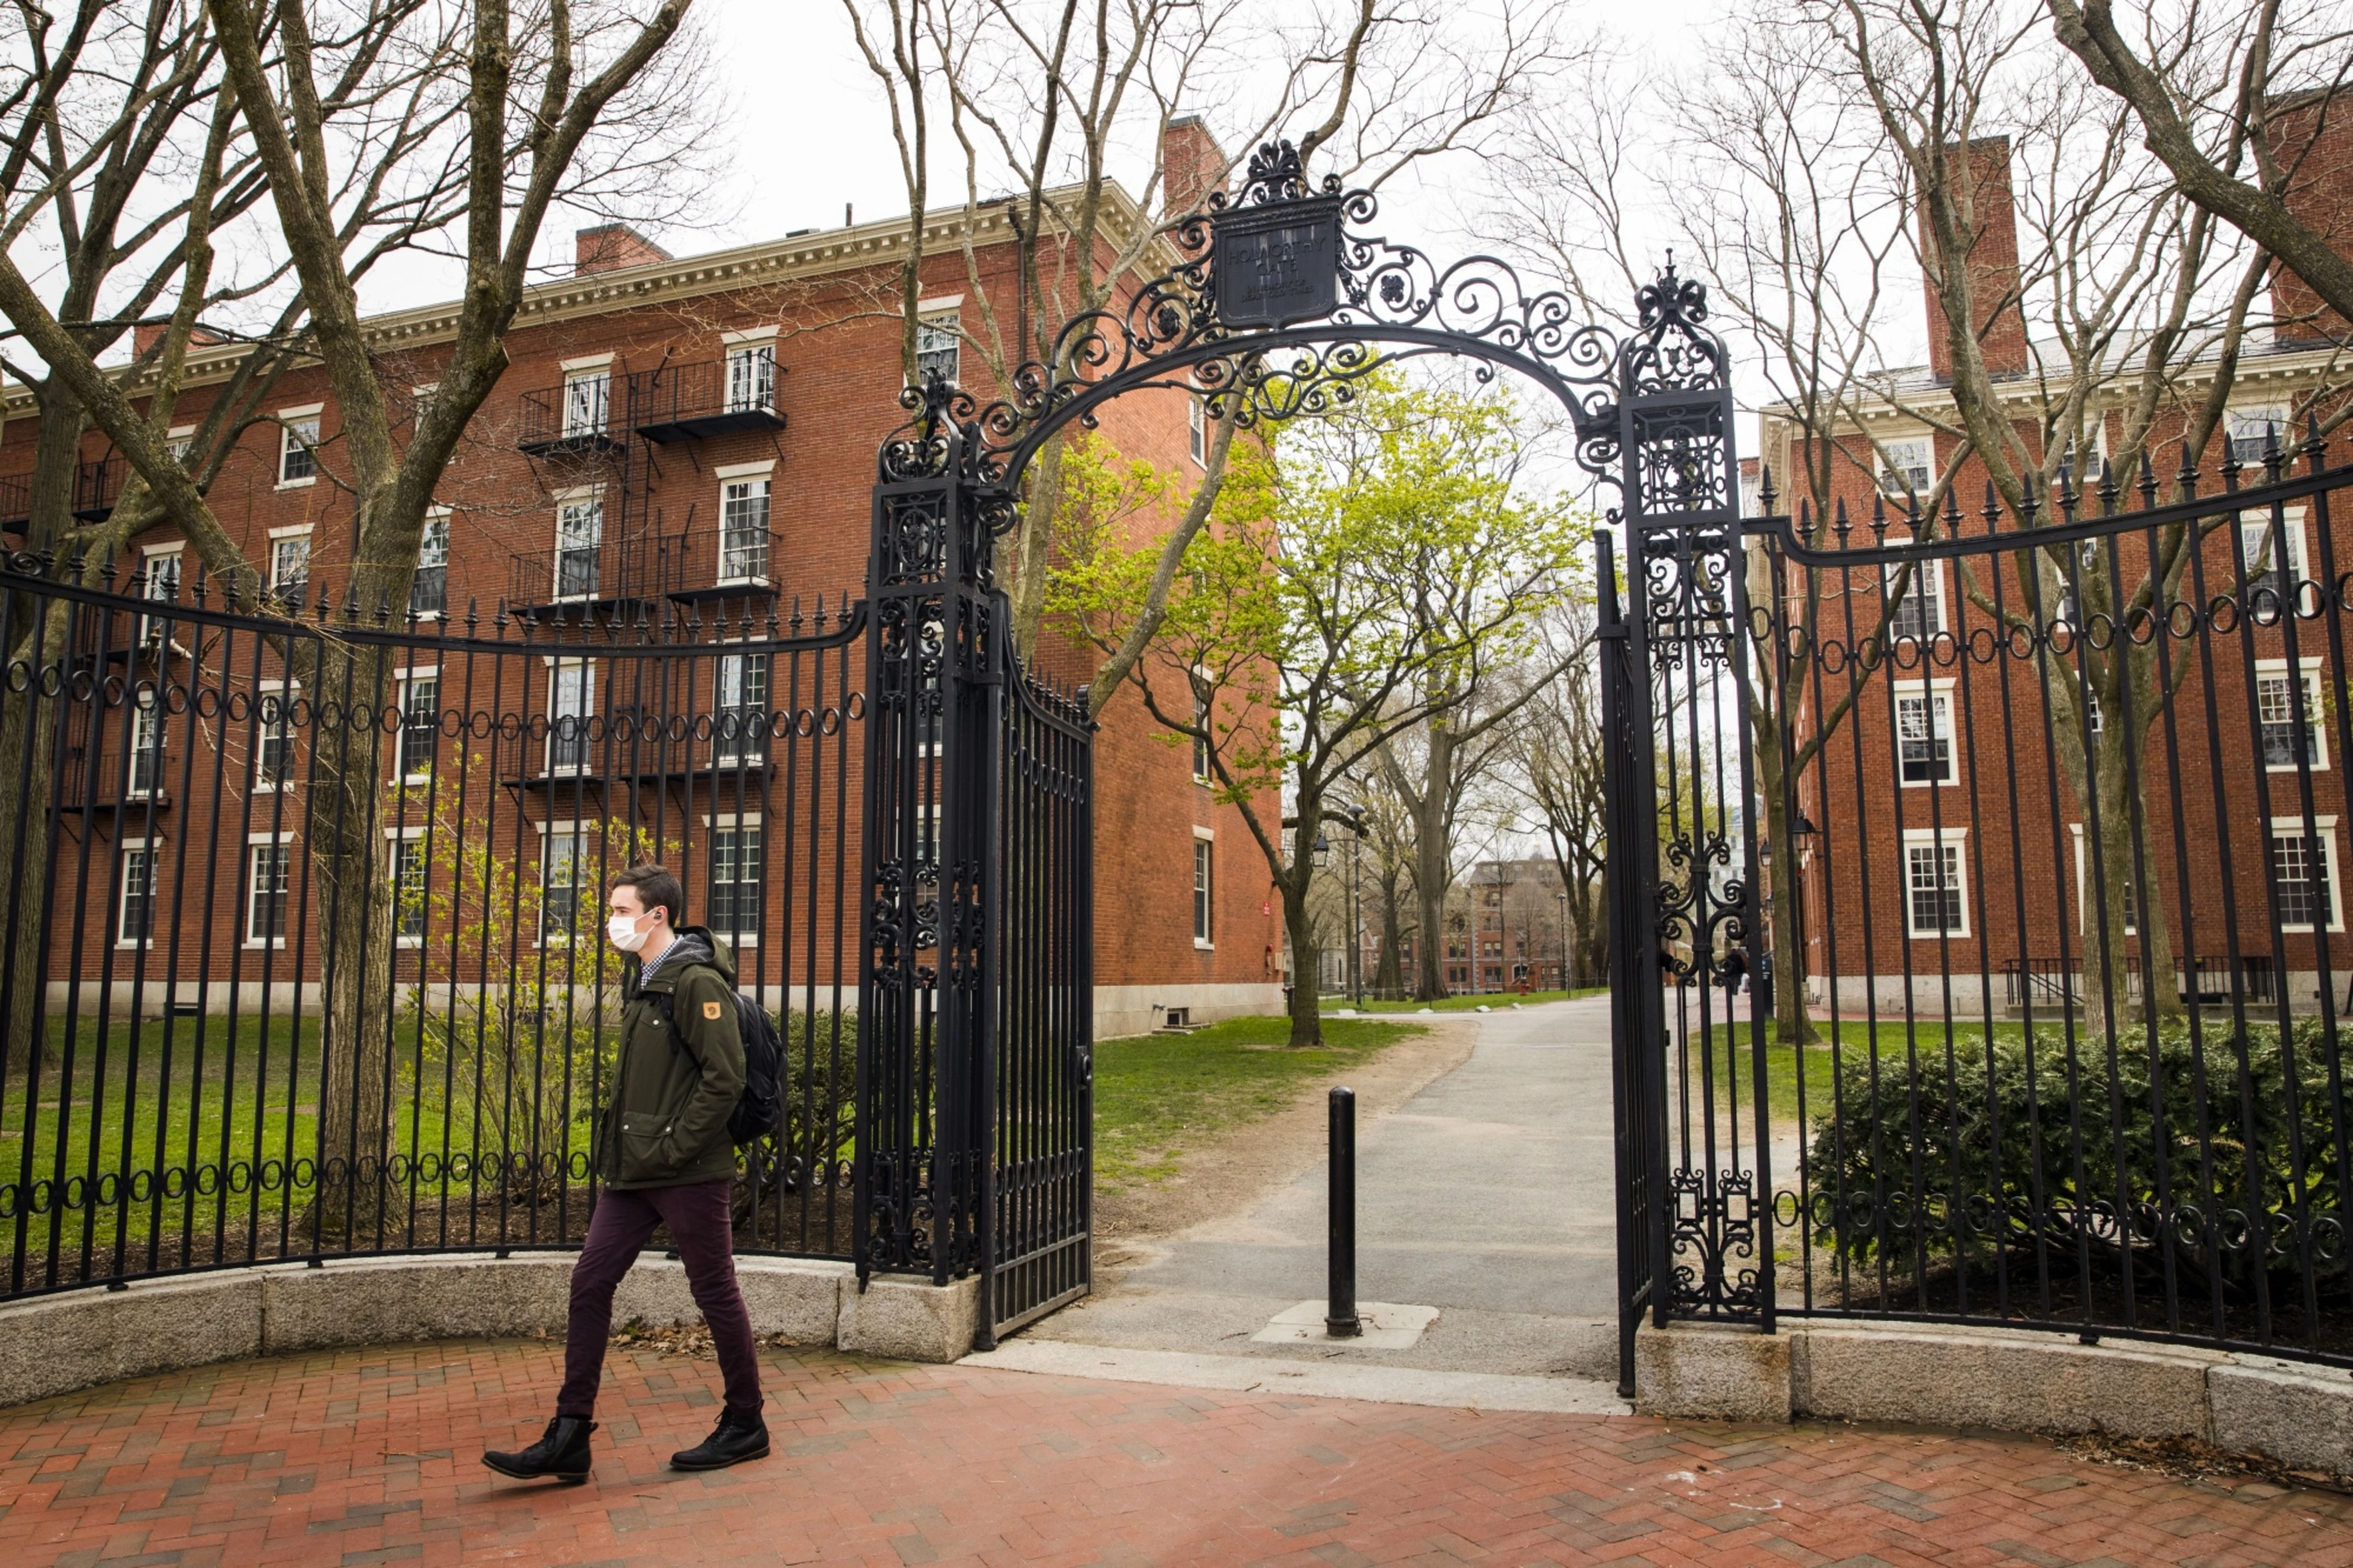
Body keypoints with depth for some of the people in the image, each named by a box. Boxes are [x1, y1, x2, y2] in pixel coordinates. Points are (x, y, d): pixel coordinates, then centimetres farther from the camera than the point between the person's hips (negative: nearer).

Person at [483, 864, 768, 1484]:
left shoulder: (697, 982, -15)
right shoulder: (642, 979, 13)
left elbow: (725, 1076, -21)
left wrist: (674, 1148, -19)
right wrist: (622, 1142, 12)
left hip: (688, 1173, -9)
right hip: (632, 1170, 9)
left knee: (715, 1293, 4)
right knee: (590, 1283, 6)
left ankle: (745, 1425, 20)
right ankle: (569, 1438, 14)